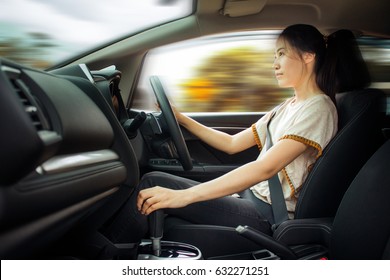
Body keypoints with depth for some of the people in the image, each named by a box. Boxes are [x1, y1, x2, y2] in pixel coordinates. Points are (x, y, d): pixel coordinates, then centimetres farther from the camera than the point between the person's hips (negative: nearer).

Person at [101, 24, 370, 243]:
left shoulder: (318, 108, -13)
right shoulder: (288, 107, 16)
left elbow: (266, 168, -27)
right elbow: (232, 143, 17)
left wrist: (184, 195, -32)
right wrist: (183, 119, 8)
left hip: (267, 213, -8)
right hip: (252, 195, 8)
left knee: (151, 183, -14)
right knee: (153, 189, -3)